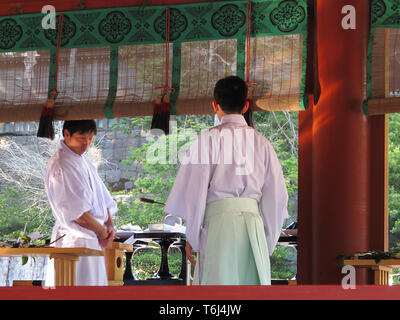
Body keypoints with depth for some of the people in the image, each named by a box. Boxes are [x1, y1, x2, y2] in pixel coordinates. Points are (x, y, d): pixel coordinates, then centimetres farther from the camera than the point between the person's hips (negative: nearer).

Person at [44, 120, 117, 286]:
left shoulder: (84, 161, 16)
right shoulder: (60, 166, -15)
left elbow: (103, 198, 18)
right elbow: (77, 213, -18)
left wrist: (110, 226, 3)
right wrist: (102, 232, -9)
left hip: (95, 240, 9)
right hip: (75, 240, -9)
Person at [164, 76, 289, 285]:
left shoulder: (208, 139, -1)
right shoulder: (261, 142, 10)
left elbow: (195, 191, -3)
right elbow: (276, 196, 11)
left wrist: (191, 237, 4)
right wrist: (268, 242, 19)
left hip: (218, 222, -3)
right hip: (254, 225, 4)